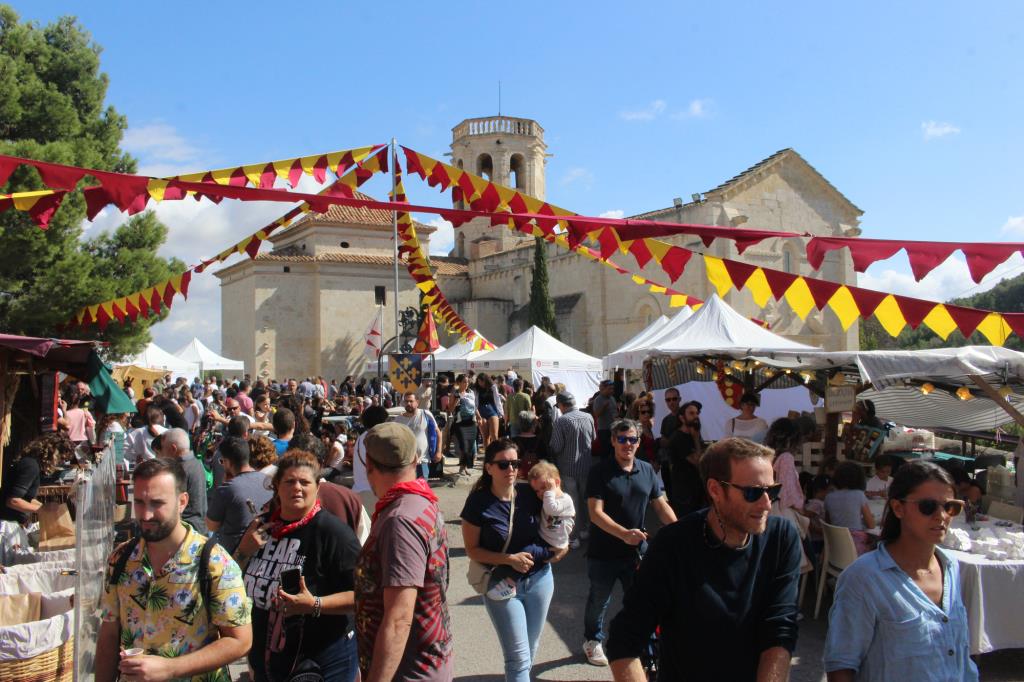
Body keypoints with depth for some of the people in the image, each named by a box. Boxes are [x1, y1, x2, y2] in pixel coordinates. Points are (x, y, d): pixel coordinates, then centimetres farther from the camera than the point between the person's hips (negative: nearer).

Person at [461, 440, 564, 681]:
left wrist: (558, 546, -6)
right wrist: (510, 559, -21)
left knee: (529, 650, 19)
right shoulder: (478, 502, -16)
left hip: (539, 578, 4)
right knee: (519, 657, -2)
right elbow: (472, 549, -11)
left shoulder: (530, 493, -7)